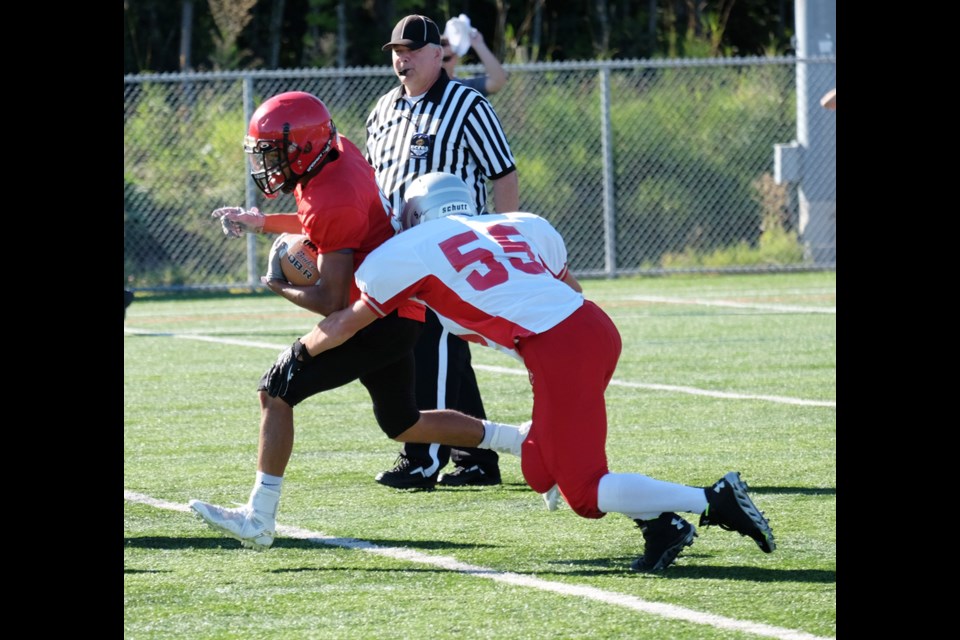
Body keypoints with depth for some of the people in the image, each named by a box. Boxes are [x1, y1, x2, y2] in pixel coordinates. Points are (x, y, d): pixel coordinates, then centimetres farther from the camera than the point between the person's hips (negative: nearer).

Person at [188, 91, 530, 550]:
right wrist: (261, 223, 15)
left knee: (276, 391, -13)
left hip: (382, 318, -10)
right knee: (401, 424, 23)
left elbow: (331, 301, -23)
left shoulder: (331, 200, -24)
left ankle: (259, 518, -14)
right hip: (396, 312, 10)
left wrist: (279, 286, -5)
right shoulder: (338, 151, 2)